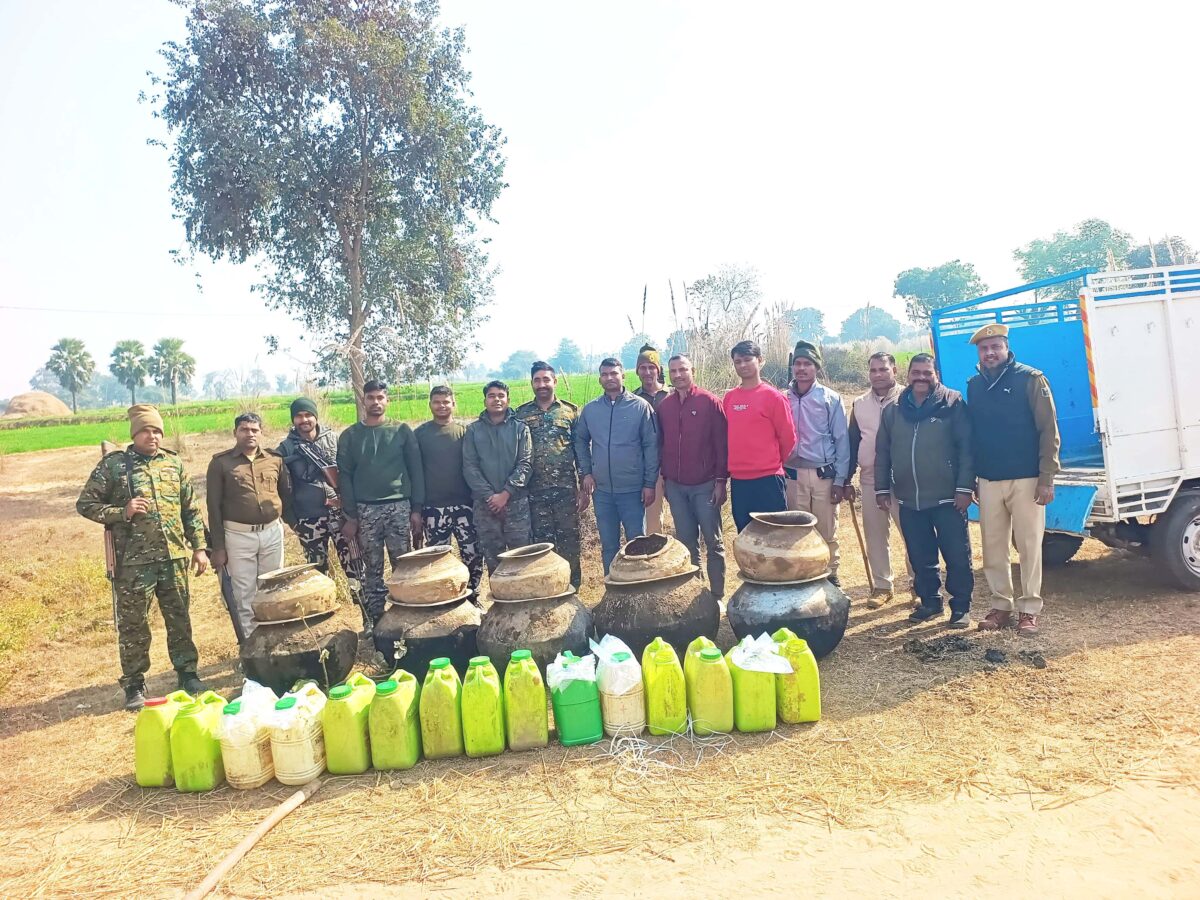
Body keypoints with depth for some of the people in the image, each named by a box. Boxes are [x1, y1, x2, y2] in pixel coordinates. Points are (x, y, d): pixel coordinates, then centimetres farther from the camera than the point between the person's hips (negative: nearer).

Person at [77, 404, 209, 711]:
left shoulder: (174, 463, 7)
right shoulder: (113, 464, -3)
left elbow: (191, 509, 12)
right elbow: (85, 504, -1)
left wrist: (199, 547, 8)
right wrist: (121, 512, -16)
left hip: (174, 557, 3)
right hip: (134, 561, -3)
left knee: (179, 619, 12)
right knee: (133, 625, 6)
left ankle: (187, 672, 25)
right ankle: (134, 684, 20)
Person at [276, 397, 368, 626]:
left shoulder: (334, 439, 6)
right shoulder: (285, 448, 4)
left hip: (341, 512, 0)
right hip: (309, 519, 0)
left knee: (354, 565, -2)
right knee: (317, 571, 7)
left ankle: (370, 618, 4)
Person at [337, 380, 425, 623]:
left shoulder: (402, 431, 5)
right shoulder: (349, 436, 7)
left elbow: (416, 470, 4)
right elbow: (344, 476, 5)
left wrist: (416, 508, -2)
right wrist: (350, 515, -2)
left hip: (399, 507, 0)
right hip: (365, 510, 1)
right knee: (372, 569, 5)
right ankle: (376, 620, 13)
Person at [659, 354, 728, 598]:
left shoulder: (709, 402, -5)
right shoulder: (664, 406, 7)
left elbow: (722, 443, -6)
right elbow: (661, 445, 12)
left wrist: (721, 480, -9)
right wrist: (665, 479, 10)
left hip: (705, 485, -4)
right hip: (675, 486, 4)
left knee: (713, 541, 3)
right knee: (686, 542, 10)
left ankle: (717, 594, 11)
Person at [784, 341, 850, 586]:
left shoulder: (831, 399, 0)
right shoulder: (783, 399, 5)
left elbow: (842, 440, 1)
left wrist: (840, 480, -3)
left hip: (824, 475, -1)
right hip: (793, 475, 2)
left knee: (827, 531, 4)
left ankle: (830, 575, 18)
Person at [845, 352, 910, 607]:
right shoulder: (859, 404, 9)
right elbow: (852, 442, 12)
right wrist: (847, 480, 11)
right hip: (870, 479, 4)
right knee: (875, 535, 9)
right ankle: (882, 586, 20)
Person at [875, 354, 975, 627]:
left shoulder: (952, 404, -3)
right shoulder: (893, 411, 10)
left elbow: (966, 448, -7)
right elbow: (882, 453, 14)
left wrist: (965, 487, -12)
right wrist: (882, 489, 10)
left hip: (947, 498, -4)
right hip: (909, 501, 4)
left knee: (957, 556, 2)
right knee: (920, 558, 12)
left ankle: (961, 606, 15)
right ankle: (930, 601, 26)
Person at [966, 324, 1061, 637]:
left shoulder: (1030, 379, -4)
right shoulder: (974, 386, 8)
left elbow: (1048, 430, -7)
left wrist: (1046, 478, -12)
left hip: (1026, 479, -4)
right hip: (988, 481, 4)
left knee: (1029, 546, 2)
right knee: (993, 548, 8)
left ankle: (1029, 610, 12)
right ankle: (1001, 605, 19)